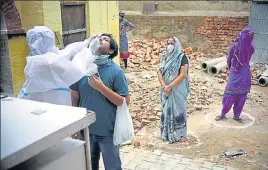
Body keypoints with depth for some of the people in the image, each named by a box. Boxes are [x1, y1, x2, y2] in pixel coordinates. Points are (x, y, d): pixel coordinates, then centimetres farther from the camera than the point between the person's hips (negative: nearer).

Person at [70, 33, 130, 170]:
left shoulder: (116, 71, -14)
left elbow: (125, 102, -16)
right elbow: (75, 97, 4)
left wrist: (101, 87, -25)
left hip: (108, 130, -3)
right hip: (85, 129, 3)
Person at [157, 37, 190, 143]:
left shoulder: (182, 57, -10)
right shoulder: (164, 57, 7)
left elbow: (183, 75, -17)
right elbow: (159, 71, 2)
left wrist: (170, 86, -19)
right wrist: (164, 85, -14)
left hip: (178, 89, -5)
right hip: (166, 89, 5)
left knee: (178, 110, 2)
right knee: (167, 110, 11)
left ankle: (180, 134, 15)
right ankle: (167, 133, 24)